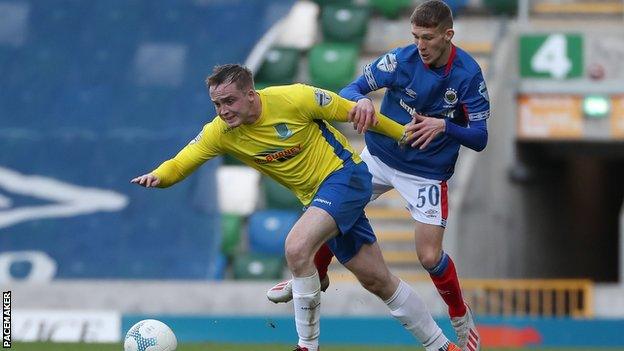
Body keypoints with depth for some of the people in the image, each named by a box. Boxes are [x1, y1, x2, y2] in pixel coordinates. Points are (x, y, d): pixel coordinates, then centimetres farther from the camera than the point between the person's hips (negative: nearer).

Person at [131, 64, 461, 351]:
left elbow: (348, 110, -9)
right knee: (376, 280, 9)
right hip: (316, 196, 6)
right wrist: (157, 176, -33)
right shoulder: (219, 132, -9)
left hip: (344, 174, -6)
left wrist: (403, 134, 2)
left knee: (296, 247, -27)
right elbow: (179, 164, -8)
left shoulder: (292, 99, -21)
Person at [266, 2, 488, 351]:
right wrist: (361, 101, -42)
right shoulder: (402, 59, -18)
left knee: (430, 257, -9)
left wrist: (444, 126, -37)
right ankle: (314, 277, 35)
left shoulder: (468, 74, -20)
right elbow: (349, 90, -17)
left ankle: (461, 316, 20)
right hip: (379, 158, 3)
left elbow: (479, 137, -17)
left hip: (427, 173, -3)